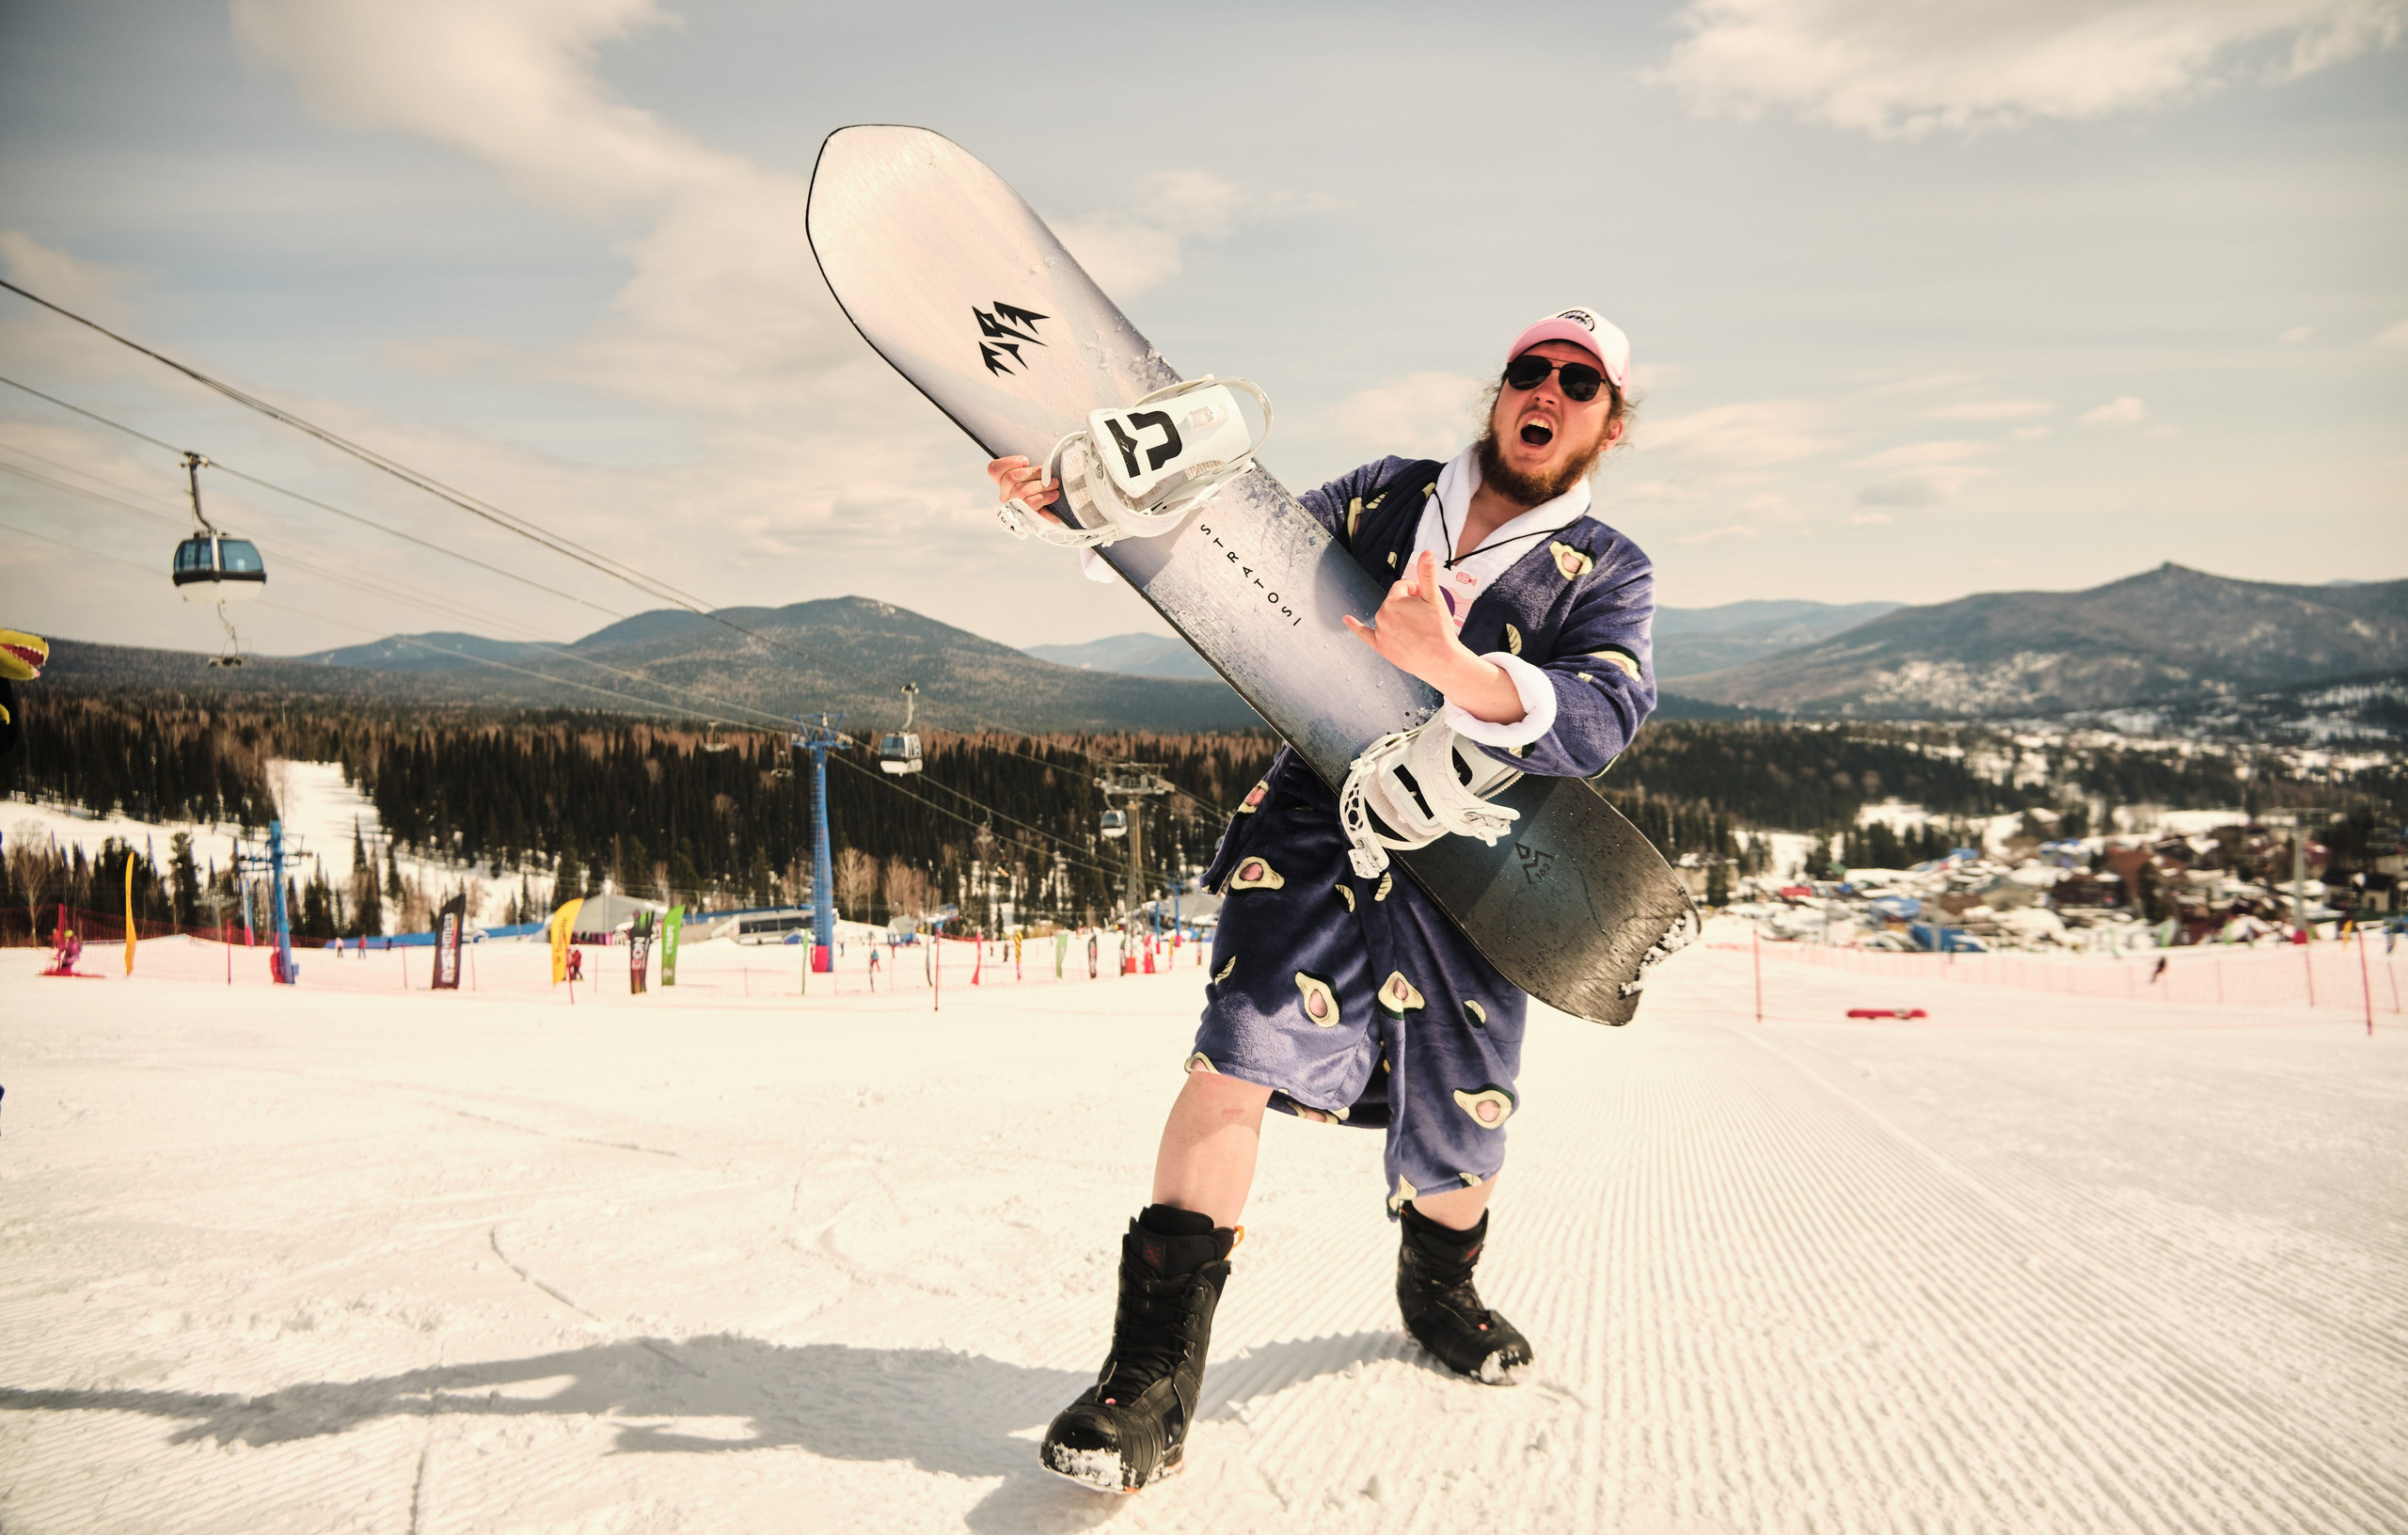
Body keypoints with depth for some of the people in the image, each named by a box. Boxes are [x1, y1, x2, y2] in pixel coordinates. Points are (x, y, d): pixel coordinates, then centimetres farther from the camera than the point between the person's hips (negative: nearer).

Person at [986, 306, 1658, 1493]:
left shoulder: (1609, 575, 5)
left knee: (1453, 1146, 8)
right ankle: (1155, 1371, -11)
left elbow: (1595, 723, -14)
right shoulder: (1387, 496, 12)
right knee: (1240, 1052, -19)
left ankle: (1438, 1288, 43)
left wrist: (1450, 665, -33)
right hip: (1315, 825, 0)